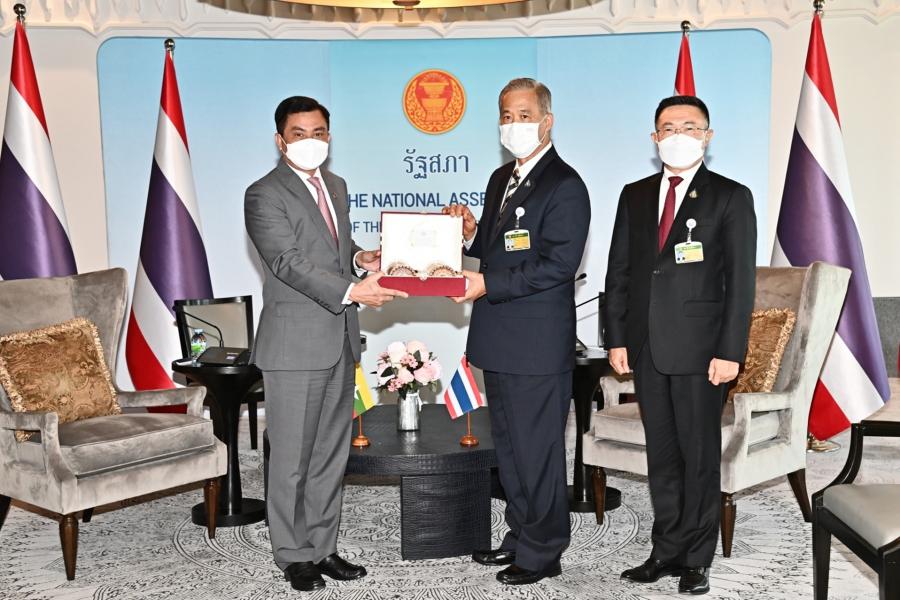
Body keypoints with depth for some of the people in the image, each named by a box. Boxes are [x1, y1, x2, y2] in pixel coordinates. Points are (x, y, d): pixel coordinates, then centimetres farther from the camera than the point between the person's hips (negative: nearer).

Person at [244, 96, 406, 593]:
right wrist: (353, 291, -31)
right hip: (295, 345, -7)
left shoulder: (335, 186, 15)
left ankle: (322, 546, 26)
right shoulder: (264, 196, -10)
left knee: (331, 454, 14)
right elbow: (290, 263, -20)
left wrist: (361, 258, 1)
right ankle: (293, 555, 18)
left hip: (341, 341, 7)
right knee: (292, 458, 3)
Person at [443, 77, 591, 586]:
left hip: (538, 344, -9)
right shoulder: (502, 179, 15)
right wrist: (472, 233, 0)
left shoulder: (564, 186, -13)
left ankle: (542, 551, 17)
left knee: (538, 449, 2)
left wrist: (487, 285, -23)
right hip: (499, 340, 9)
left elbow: (558, 263, -21)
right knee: (509, 445, 18)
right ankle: (521, 537, 33)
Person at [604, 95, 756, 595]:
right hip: (647, 347, 4)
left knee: (700, 456, 4)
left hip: (701, 348, -4)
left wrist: (730, 352, -11)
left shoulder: (731, 197, -1)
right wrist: (617, 339, 5)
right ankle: (667, 551, 23)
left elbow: (741, 281, -5)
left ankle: (696, 560, 17)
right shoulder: (635, 196, 11)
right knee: (662, 455, 12)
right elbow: (619, 272, 11)